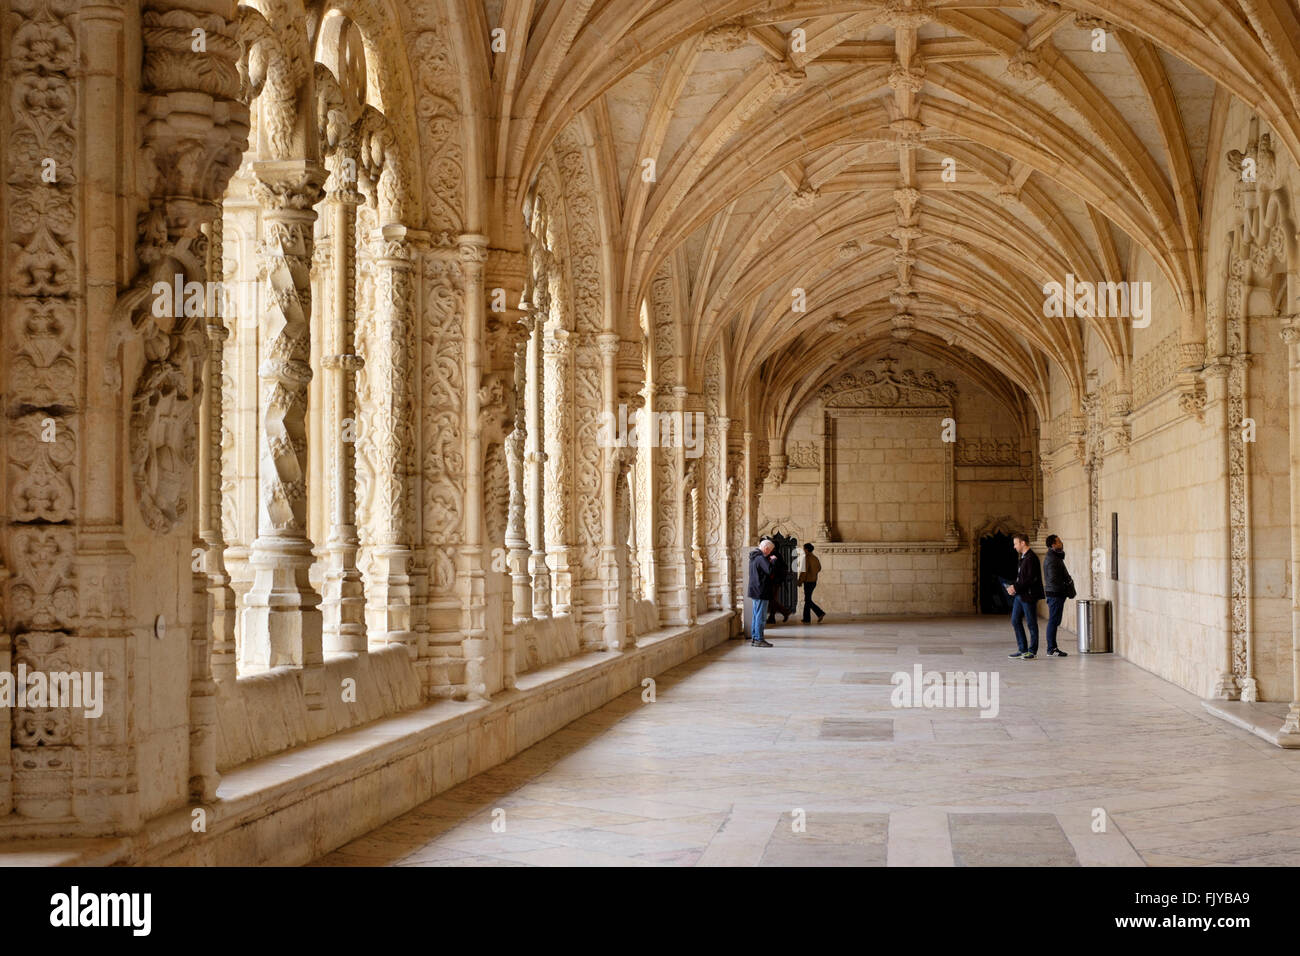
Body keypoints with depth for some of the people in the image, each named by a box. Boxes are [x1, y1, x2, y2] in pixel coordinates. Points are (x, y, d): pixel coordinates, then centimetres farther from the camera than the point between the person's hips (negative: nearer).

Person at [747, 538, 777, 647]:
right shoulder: (761, 558, -17)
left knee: (756, 615, 15)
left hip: (755, 592, 10)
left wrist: (769, 561, 11)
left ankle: (754, 638, 19)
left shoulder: (754, 557, 14)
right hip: (761, 592, -10)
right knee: (761, 616, -6)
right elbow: (770, 571, -26)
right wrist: (772, 561, -11)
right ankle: (758, 639, -5)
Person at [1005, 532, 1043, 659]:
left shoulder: (1031, 558, -14)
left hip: (1029, 596, -10)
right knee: (1015, 621, 9)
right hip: (1019, 596, 10)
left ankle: (1032, 651, 6)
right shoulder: (1023, 557, 17)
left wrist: (1016, 587, -19)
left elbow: (1031, 579, -21)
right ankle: (1022, 650, 15)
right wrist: (1014, 587, 7)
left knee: (1031, 623, -1)